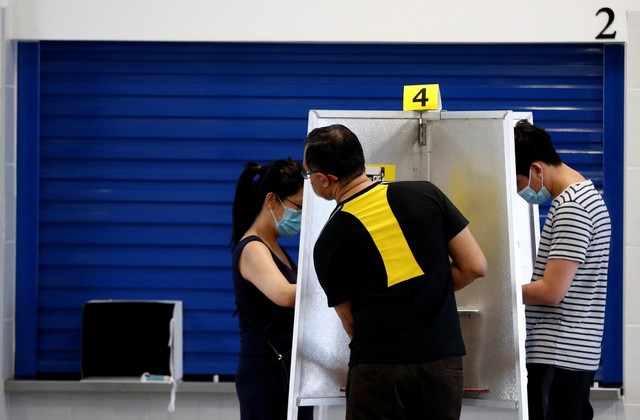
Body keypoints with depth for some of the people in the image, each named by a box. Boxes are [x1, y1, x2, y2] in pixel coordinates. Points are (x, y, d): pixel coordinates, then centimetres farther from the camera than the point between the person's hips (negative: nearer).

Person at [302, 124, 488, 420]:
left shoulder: (329, 242, 0)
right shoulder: (426, 195, 1)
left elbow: (351, 323, 8)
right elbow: (475, 266, 3)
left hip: (376, 368, -2)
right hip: (441, 359, 2)